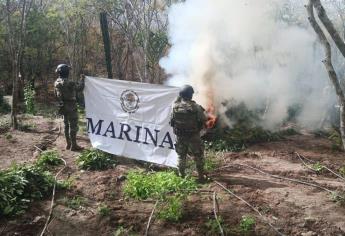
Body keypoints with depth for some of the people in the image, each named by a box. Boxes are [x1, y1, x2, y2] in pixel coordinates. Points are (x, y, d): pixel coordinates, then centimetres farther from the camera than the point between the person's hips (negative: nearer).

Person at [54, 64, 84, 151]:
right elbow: (79, 88, -13)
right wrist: (82, 80, 2)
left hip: (63, 107, 8)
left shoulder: (56, 83, 3)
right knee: (73, 126, -1)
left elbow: (56, 95, 12)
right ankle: (73, 145, 3)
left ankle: (68, 143, 25)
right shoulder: (69, 83, -23)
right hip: (71, 108, -8)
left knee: (66, 125, 17)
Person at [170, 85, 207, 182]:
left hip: (180, 136, 3)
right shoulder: (195, 107, -17)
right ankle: (201, 176, 15)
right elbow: (203, 121, -11)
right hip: (193, 136, -3)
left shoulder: (175, 106, -8)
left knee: (181, 156, 17)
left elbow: (172, 121, 3)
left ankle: (181, 176, 22)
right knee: (198, 157, 11)